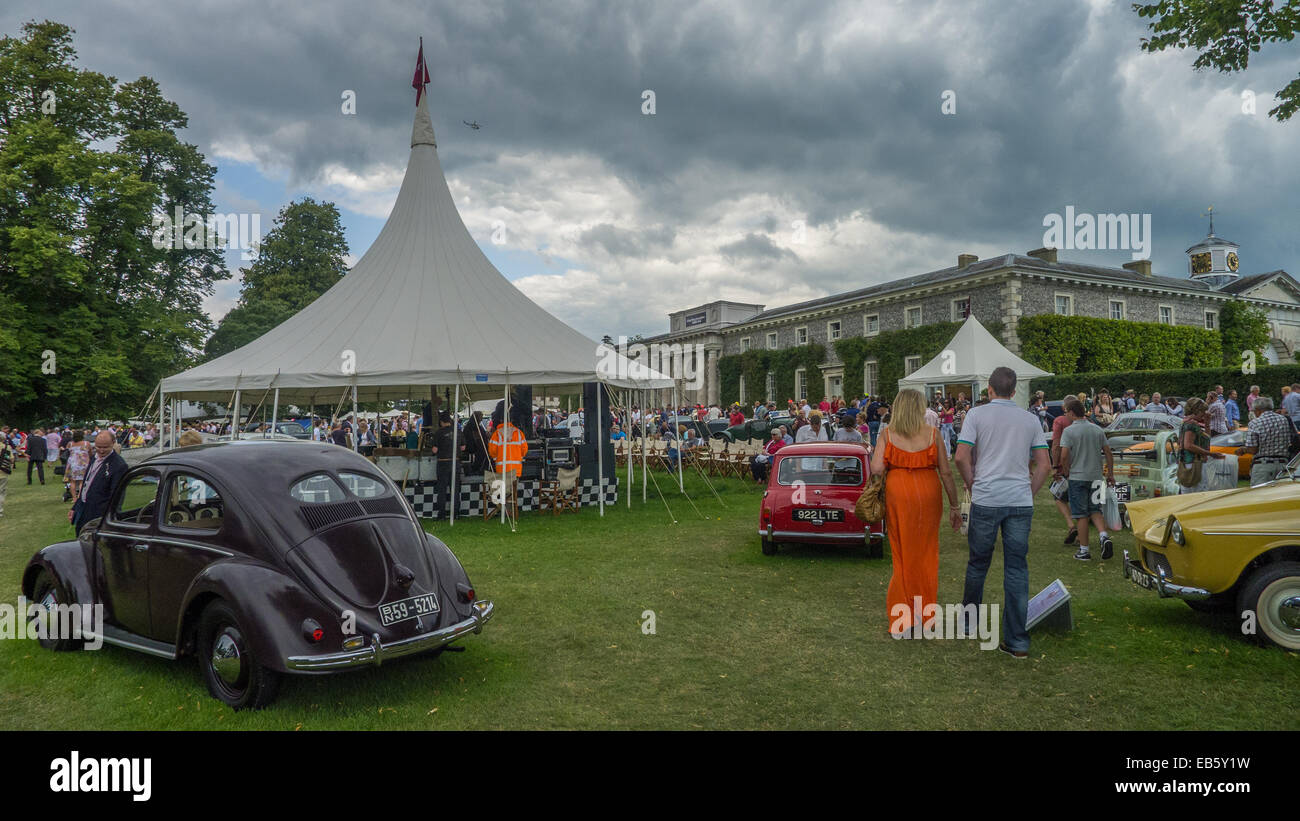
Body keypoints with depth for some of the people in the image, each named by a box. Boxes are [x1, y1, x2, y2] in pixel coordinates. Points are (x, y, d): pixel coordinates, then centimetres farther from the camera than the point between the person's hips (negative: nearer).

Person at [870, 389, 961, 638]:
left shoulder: (887, 434, -3)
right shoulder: (933, 433, -2)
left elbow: (876, 469, -13)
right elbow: (946, 472, -2)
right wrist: (954, 506, 6)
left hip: (898, 494, 0)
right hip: (928, 494, 0)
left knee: (902, 555, 11)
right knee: (926, 555, 13)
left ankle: (903, 623, 13)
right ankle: (924, 618, 23)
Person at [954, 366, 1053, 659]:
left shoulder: (977, 414, 0)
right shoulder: (1031, 420, 10)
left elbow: (961, 457, -8)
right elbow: (1045, 465, 7)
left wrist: (972, 487, 5)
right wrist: (1029, 493, 15)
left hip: (986, 500, -2)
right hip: (1021, 502, 2)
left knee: (978, 563, 13)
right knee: (1017, 569, 4)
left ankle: (968, 622, 30)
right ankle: (1018, 642, 5)